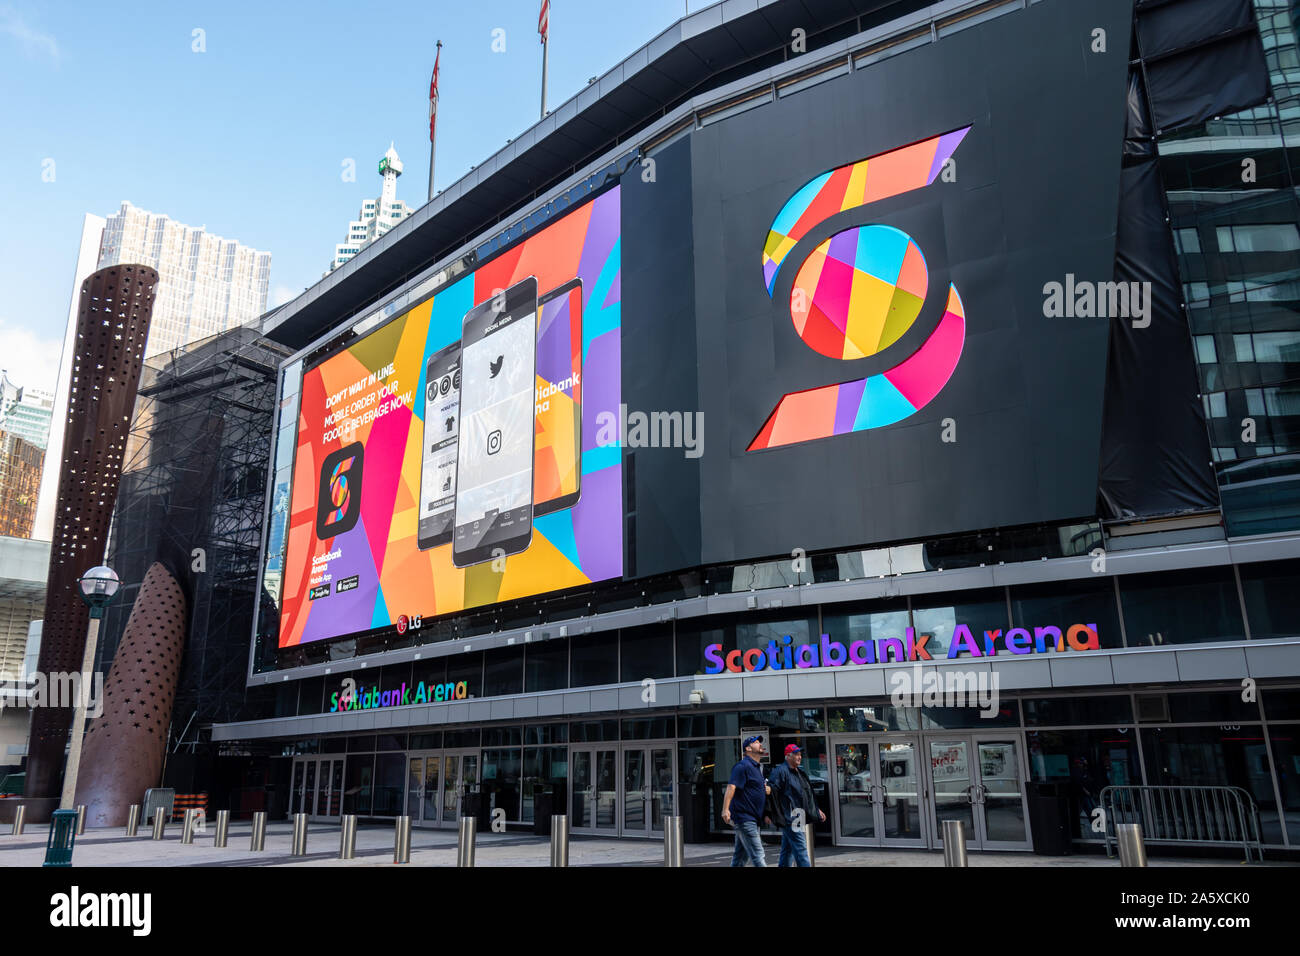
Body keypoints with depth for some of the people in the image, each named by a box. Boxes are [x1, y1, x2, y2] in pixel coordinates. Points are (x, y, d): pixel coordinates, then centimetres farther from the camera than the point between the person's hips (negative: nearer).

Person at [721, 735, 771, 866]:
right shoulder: (743, 766, -11)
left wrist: (767, 790, 10)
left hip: (752, 819, 10)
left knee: (741, 856, 13)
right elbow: (731, 787, -22)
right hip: (744, 817, -10)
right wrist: (725, 809, -34)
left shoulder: (758, 767, 19)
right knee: (758, 856, -10)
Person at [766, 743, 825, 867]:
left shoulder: (800, 772, 20)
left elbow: (809, 794, 28)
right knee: (801, 849, -11)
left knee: (787, 851, 14)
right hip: (789, 818, -9)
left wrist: (817, 810, 28)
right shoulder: (780, 771, -10)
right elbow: (772, 789, -19)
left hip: (799, 818, 9)